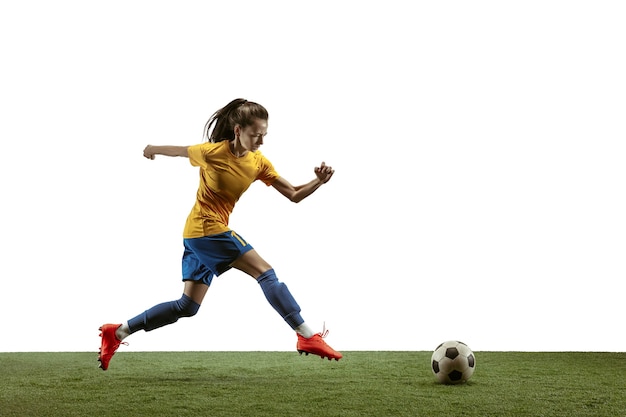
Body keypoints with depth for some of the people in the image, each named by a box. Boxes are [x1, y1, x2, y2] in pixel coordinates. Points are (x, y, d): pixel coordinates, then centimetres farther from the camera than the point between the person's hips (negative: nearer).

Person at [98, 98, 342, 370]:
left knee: (187, 306, 12)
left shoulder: (259, 163, 1)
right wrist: (152, 149, 25)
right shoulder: (213, 152, -14)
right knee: (265, 272, -14)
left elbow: (294, 195, 1)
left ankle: (117, 332, 20)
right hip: (206, 229, -8)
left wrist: (319, 181, -16)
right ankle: (307, 337, -15)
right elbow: (179, 151, 6)